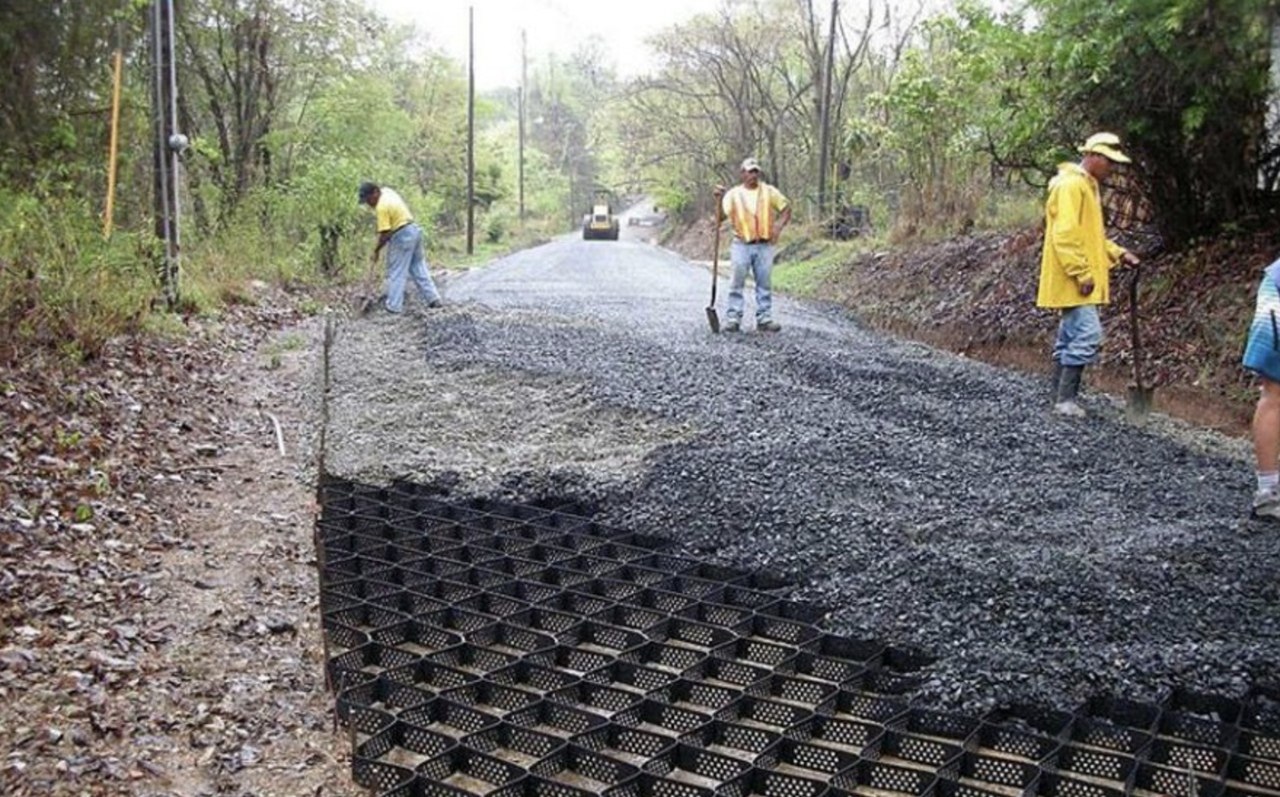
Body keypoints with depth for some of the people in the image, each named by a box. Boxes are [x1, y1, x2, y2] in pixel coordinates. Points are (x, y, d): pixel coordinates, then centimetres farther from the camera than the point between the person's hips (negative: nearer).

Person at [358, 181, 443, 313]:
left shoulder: (382, 207, -20)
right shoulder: (387, 191, 6)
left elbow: (385, 234, -19)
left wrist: (376, 251, -8)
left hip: (402, 236, -10)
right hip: (414, 230, 10)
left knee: (396, 273, 0)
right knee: (418, 268, 15)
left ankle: (394, 306, 4)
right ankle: (433, 299, 17)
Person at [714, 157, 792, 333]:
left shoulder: (769, 191, 7)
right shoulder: (733, 194, 2)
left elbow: (786, 208, 11)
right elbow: (720, 218, -5)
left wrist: (778, 228, -3)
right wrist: (719, 199, -19)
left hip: (764, 245, 2)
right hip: (741, 245, -2)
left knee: (765, 284, 4)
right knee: (737, 283, -3)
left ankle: (764, 319, 9)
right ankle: (733, 318, 0)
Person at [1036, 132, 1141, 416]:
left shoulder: (1087, 186, 19)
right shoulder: (1071, 185, -14)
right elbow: (1065, 236, -22)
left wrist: (1119, 254, 13)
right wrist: (1082, 274, -22)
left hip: (1076, 282, 11)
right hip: (1073, 281, -11)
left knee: (1069, 338, 11)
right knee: (1087, 335, -13)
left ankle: (1061, 399, 16)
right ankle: (1065, 399, -9)